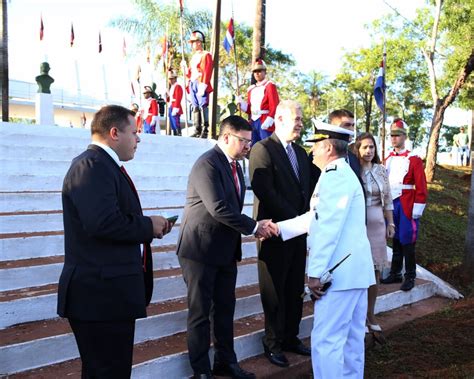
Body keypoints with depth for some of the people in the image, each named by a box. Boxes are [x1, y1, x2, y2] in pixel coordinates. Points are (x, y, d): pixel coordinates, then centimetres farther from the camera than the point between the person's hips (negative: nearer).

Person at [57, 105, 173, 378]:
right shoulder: (92, 166, -16)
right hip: (100, 292, -11)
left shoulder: (105, 165, 17)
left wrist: (149, 227, 3)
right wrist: (148, 226, -15)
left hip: (109, 289, 11)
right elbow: (103, 223, -29)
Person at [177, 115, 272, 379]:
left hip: (226, 249, 8)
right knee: (200, 312, 4)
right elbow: (218, 208, -25)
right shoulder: (207, 164, -18)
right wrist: (253, 227, -18)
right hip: (201, 249, -8)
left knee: (225, 308, 15)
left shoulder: (235, 166, 11)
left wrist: (253, 226, -1)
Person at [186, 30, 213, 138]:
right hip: (193, 84, 8)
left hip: (201, 85, -8)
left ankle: (205, 130, -10)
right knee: (195, 107, 8)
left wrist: (203, 87, -19)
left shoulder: (206, 55, -4)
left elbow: (207, 72, -13)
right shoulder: (194, 56, 21)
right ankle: (197, 130, 12)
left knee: (203, 106, -11)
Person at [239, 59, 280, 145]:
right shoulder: (251, 89, 18)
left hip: (265, 123, -6)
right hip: (253, 122, 7)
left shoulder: (270, 86, -1)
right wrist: (242, 104, 0)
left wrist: (269, 120, -21)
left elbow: (275, 106, -10)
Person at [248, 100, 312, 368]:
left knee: (295, 288, 13)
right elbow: (265, 192, -19)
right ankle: (273, 343, 20)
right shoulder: (263, 149, -10)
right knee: (275, 290, 5)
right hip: (275, 231, -7)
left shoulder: (301, 152, 14)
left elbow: (307, 189, 15)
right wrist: (293, 219, -16)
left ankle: (291, 337, 26)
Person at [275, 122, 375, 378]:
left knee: (326, 340, -7)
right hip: (354, 268, 11)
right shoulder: (342, 174, 19)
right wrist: (278, 228, 21)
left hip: (339, 271, -11)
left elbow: (328, 228, -20)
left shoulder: (335, 176, -14)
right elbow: (315, 218, 21)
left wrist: (315, 273, -18)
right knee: (351, 337, 17)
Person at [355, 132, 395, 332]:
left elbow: (387, 199, 11)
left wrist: (391, 223, 9)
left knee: (375, 270, 9)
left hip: (377, 224, 4)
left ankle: (371, 314, 23)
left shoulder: (381, 170, 6)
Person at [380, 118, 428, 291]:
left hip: (407, 206, -5)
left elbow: (421, 187, -9)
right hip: (391, 205, 5)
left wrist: (417, 210, -13)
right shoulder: (388, 159, 10)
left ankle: (410, 277, 11)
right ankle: (395, 274, 21)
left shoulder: (414, 159, -6)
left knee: (407, 242, 0)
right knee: (395, 241, 12)